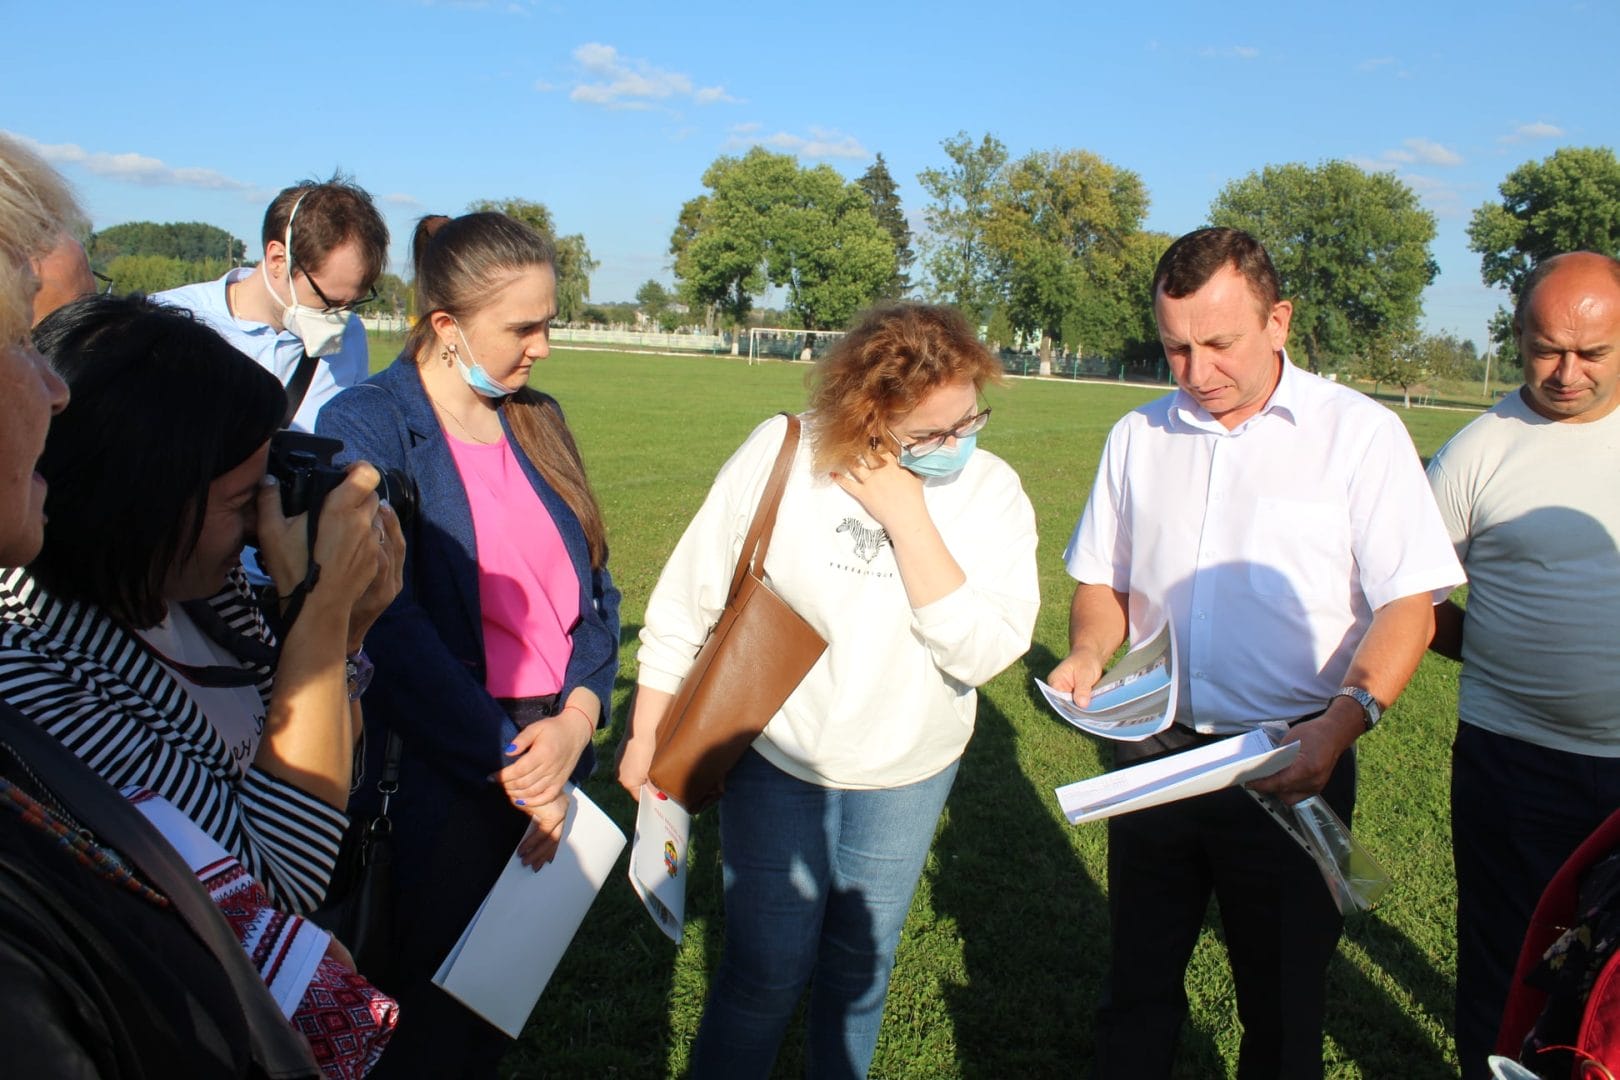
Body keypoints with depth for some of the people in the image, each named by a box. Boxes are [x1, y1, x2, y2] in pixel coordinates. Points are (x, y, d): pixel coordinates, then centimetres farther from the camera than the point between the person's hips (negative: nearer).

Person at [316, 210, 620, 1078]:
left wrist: (578, 718, -10)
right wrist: (510, 764, -18)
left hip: (552, 756, 6)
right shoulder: (369, 426, -12)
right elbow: (390, 626, -20)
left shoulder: (536, 421, 6)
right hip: (442, 776, -5)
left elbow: (593, 586, 6)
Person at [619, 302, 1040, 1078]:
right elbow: (686, 600, -8)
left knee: (859, 968, 19)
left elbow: (983, 652, -24)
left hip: (906, 777, 2)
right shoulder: (780, 455, -17)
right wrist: (648, 736, -3)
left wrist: (906, 517, -29)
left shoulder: (992, 492, -13)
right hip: (776, 755, -2)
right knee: (769, 970, 5)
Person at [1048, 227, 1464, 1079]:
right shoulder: (1138, 436, 7)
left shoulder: (1359, 432, -5)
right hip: (1153, 756, 3)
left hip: (1289, 767, -3)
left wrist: (1342, 721, -25)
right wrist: (1087, 656, -7)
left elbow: (1409, 605, -9)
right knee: (1137, 985, 16)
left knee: (1281, 1004, 13)